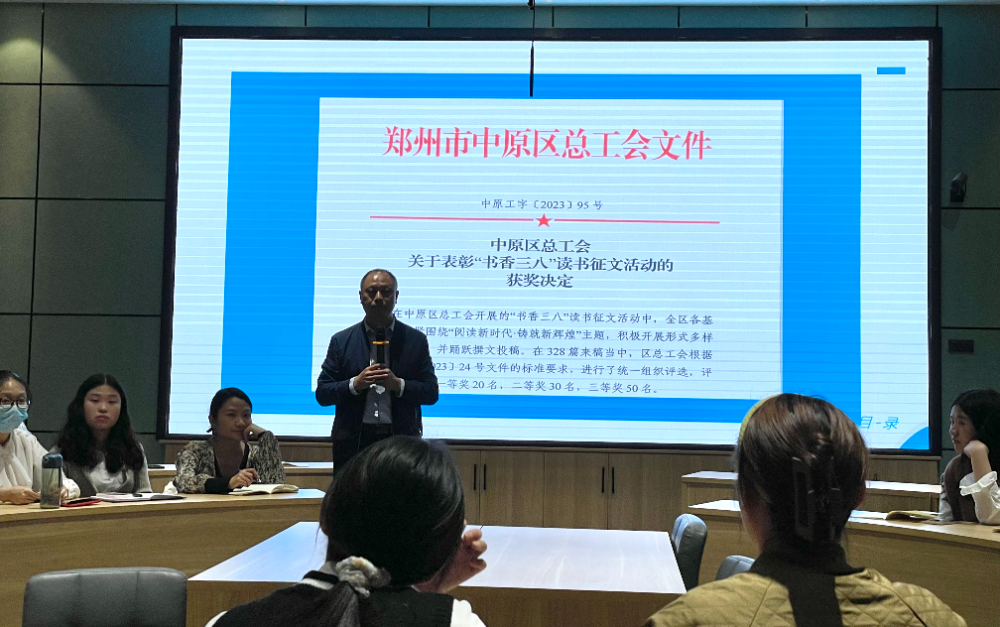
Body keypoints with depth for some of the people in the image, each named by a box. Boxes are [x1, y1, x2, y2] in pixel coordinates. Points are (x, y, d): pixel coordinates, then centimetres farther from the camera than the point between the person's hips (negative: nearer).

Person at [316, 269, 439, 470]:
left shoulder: (416, 340, 7)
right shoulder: (341, 341, 7)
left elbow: (431, 393, 4)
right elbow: (322, 394, 4)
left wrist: (398, 385, -13)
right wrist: (355, 384, -12)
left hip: (402, 440, 0)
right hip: (353, 442, 0)